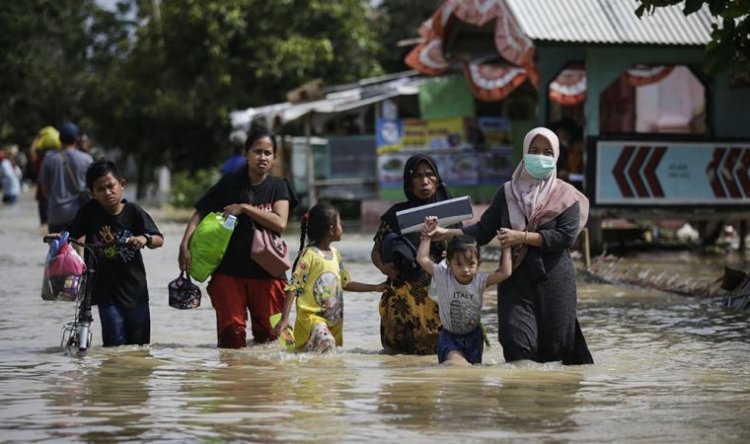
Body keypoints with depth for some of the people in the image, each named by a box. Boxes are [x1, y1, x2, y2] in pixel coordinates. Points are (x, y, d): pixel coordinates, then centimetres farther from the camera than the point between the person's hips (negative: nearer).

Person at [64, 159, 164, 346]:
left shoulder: (133, 211, -6)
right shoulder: (90, 211, -6)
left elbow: (159, 239, -5)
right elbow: (72, 236, 3)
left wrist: (145, 239, -27)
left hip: (135, 288, 1)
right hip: (106, 291, -1)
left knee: (140, 342, 10)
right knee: (115, 344, -9)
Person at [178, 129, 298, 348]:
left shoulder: (278, 187, 6)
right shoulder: (230, 184, 6)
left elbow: (280, 224, -9)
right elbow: (200, 214, 4)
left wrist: (244, 208, -11)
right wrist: (185, 244, -11)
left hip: (266, 271, 0)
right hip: (229, 270, 0)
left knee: (268, 334, 1)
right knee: (231, 331, -5)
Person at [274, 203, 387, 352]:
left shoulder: (335, 254, 13)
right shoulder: (309, 254, -10)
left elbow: (346, 283, 23)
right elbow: (293, 287, -12)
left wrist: (375, 288, 20)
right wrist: (285, 317, -18)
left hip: (334, 319, 8)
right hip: (311, 316, -8)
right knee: (326, 343, -31)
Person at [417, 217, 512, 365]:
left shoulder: (479, 280, -13)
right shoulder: (443, 277, -15)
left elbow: (505, 273, -22)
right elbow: (422, 259, -18)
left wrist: (506, 248, -18)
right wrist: (427, 236, -18)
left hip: (473, 336, 3)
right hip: (449, 336, -2)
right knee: (455, 361, -27)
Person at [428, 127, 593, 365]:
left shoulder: (565, 196, 2)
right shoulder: (508, 193, 11)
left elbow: (566, 236, -11)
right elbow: (483, 230, 6)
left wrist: (522, 237, -15)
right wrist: (447, 233, -8)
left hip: (553, 280, -2)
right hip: (516, 280, 2)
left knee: (553, 345, 0)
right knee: (517, 345, -10)